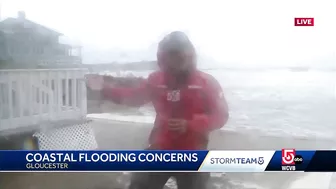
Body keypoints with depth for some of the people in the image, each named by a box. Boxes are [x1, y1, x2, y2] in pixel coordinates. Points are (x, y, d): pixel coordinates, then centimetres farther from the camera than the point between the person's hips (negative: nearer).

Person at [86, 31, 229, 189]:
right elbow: (134, 97, 14)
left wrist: (190, 124, -25)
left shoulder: (206, 82, -11)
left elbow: (221, 116, -11)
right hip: (160, 150, 3)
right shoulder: (156, 79, 0)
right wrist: (105, 88, 7)